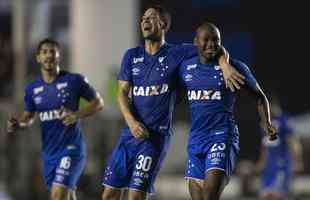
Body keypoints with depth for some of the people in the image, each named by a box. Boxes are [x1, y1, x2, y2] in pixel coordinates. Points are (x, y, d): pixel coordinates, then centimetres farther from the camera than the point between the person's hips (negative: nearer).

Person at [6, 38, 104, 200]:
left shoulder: (74, 80, -7)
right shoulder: (32, 89, 7)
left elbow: (98, 102, 0)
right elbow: (29, 116, 19)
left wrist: (77, 115, -16)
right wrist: (18, 124, -5)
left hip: (71, 148, -5)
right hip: (48, 151, 5)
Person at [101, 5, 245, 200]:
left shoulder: (176, 53, -1)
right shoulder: (132, 55, 10)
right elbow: (123, 92, 5)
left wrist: (226, 67, -22)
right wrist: (131, 122, -11)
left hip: (157, 135, -4)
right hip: (130, 132, 5)